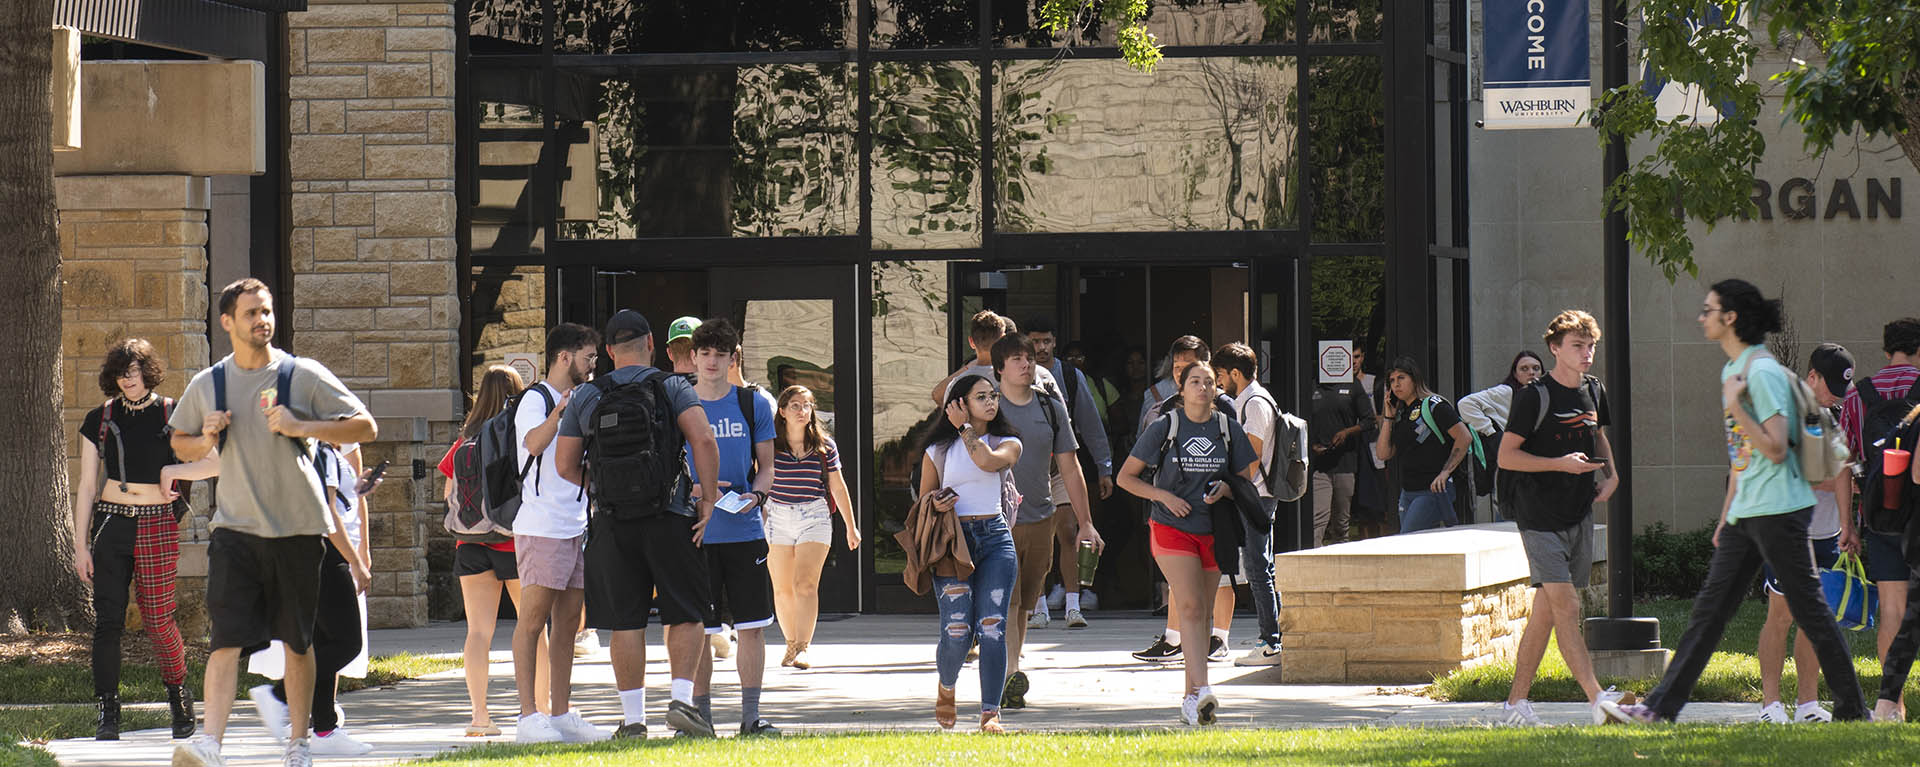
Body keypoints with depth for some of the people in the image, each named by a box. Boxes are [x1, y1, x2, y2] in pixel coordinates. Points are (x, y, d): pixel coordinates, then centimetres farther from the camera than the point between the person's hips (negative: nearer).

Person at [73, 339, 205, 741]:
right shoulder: (100, 419, 7)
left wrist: (171, 472, -8)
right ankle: (108, 712, 0)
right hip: (111, 523, 2)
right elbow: (87, 486, 8)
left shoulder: (172, 416, 2)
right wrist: (80, 545, 4)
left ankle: (178, 692, 22)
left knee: (157, 618, -2)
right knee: (108, 619, -4)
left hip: (157, 525, -2)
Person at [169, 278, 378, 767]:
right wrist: (206, 441, -2)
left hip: (298, 527, -1)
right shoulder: (206, 385, 7)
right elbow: (180, 444, 22)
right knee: (226, 637, -12)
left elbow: (366, 428, -3)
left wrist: (301, 427, -15)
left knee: (297, 641, 8)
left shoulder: (303, 376, -1)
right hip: (235, 526, 1)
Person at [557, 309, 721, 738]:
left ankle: (633, 719, 5)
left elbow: (565, 465, 7)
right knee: (686, 615, 6)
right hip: (669, 520, -2)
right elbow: (703, 440, -14)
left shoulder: (585, 397, 7)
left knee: (626, 623, 5)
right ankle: (682, 699, -10)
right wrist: (707, 498, -6)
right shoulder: (673, 388, 0)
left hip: (611, 524, 2)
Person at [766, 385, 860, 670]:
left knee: (805, 584, -15)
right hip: (777, 517, 1)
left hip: (815, 518, -1)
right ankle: (791, 644, 21)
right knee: (783, 588, 5)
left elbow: (838, 487, 11)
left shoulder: (824, 446, 3)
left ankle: (802, 648, -19)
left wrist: (851, 526, 15)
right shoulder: (769, 445, 0)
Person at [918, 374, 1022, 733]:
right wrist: (935, 505, -5)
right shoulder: (938, 451, 11)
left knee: (992, 627, -12)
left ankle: (990, 713, -9)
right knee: (957, 632, -9)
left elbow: (988, 461, -12)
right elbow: (923, 500, 18)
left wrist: (965, 429, -1)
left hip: (995, 538, 1)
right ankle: (946, 687, 23)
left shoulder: (1008, 443, 11)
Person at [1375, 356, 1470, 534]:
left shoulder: (1433, 405, -7)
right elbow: (1383, 454, 12)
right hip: (1407, 491, 8)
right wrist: (1388, 417, 6)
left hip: (1433, 491, -8)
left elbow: (1463, 437, -12)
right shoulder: (1400, 413, 16)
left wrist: (1445, 473, -17)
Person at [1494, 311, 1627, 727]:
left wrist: (1611, 474, 12)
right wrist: (1561, 464, -19)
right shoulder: (1534, 397, -10)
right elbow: (1506, 456, -11)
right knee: (1565, 606, -15)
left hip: (1579, 516, 7)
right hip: (1540, 517, -7)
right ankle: (1597, 698, -23)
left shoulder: (1594, 392, 11)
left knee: (1545, 612, 8)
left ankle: (1517, 701, 14)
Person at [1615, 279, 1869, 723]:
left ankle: (1852, 710, 4)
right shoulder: (1732, 371, 16)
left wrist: (1735, 406, -21)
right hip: (1745, 514, 10)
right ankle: (1663, 706, 8)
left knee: (1808, 610, -3)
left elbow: (1775, 449, -21)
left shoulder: (1762, 373, -14)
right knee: (1709, 609, 7)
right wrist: (1727, 516, 23)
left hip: (1778, 510, -10)